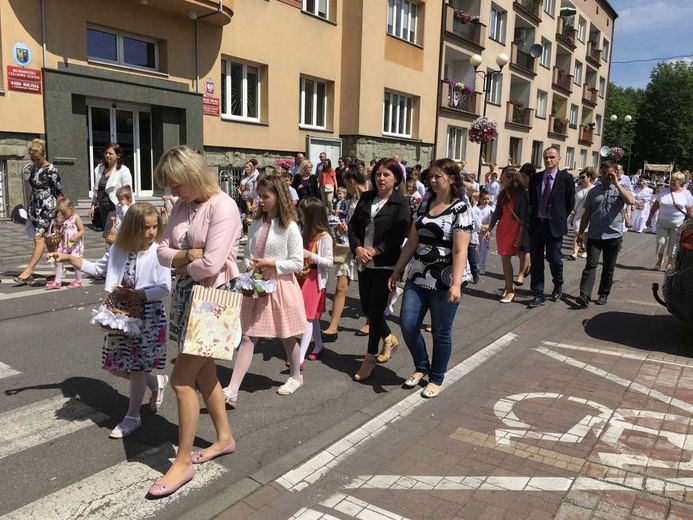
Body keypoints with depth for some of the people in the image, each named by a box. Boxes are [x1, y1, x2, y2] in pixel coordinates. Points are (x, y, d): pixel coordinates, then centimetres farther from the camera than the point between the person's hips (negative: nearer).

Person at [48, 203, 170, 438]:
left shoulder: (158, 253, -16)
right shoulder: (118, 249, 0)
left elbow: (164, 289, -21)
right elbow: (98, 268, 16)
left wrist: (132, 294, -24)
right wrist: (69, 258, 8)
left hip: (147, 316, -6)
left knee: (137, 367, 5)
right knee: (114, 365, 12)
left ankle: (132, 417, 23)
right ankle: (156, 382, 35)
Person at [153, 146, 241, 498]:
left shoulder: (223, 206, -18)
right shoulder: (181, 206, 8)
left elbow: (211, 264, -25)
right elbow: (163, 251, 6)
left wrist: (184, 267, -5)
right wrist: (187, 255, -14)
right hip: (187, 293, 9)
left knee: (181, 378, -6)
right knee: (203, 372, 17)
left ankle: (183, 462, 11)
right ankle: (224, 437, 36)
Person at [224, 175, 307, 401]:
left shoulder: (290, 227, -11)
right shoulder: (256, 224, 5)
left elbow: (297, 264, -11)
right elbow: (247, 254, 12)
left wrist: (269, 264, -17)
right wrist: (250, 266, -9)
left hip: (280, 285, -4)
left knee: (286, 336, 12)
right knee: (248, 337, 2)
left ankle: (295, 376, 36)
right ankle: (232, 391, 1)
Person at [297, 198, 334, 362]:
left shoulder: (324, 237, -14)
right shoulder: (307, 234, 10)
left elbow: (329, 263, -16)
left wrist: (310, 255, -22)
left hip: (316, 279, -8)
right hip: (304, 276, 8)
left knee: (307, 316, -10)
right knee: (312, 316, 14)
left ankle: (300, 356, -11)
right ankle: (318, 346, 29)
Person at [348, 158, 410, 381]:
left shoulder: (401, 203, -6)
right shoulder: (366, 198, 9)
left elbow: (398, 236, -13)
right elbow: (353, 225, 6)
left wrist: (374, 251, -19)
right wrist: (358, 248, -11)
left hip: (385, 264, -5)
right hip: (364, 262, 6)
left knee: (375, 310, -1)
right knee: (366, 307, 13)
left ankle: (370, 359, 13)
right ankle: (389, 338, 39)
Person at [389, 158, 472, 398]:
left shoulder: (460, 209, -9)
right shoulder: (424, 205, 10)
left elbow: (460, 251, -16)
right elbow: (412, 242, 12)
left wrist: (456, 284, -25)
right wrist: (397, 271, 11)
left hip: (444, 282, -6)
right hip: (418, 278, 6)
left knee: (441, 332, 6)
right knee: (407, 325, 3)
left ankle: (436, 378, 26)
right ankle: (421, 366, 29)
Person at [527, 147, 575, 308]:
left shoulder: (566, 178, -3)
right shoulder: (534, 178, 7)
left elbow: (570, 202, 3)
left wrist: (561, 218, 6)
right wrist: (533, 218, 11)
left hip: (554, 225, -3)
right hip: (536, 224, 3)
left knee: (554, 259, 1)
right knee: (536, 261, 4)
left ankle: (558, 286, 30)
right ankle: (538, 295, 12)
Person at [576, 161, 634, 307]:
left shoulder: (619, 190, 3)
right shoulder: (593, 192, 10)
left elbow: (630, 201, -19)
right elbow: (587, 214, 13)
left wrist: (617, 183, -17)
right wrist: (580, 232, 10)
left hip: (614, 236, -1)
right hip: (594, 235, 1)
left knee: (608, 267, 9)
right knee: (591, 265, -9)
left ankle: (603, 294, 22)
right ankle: (584, 296, -16)